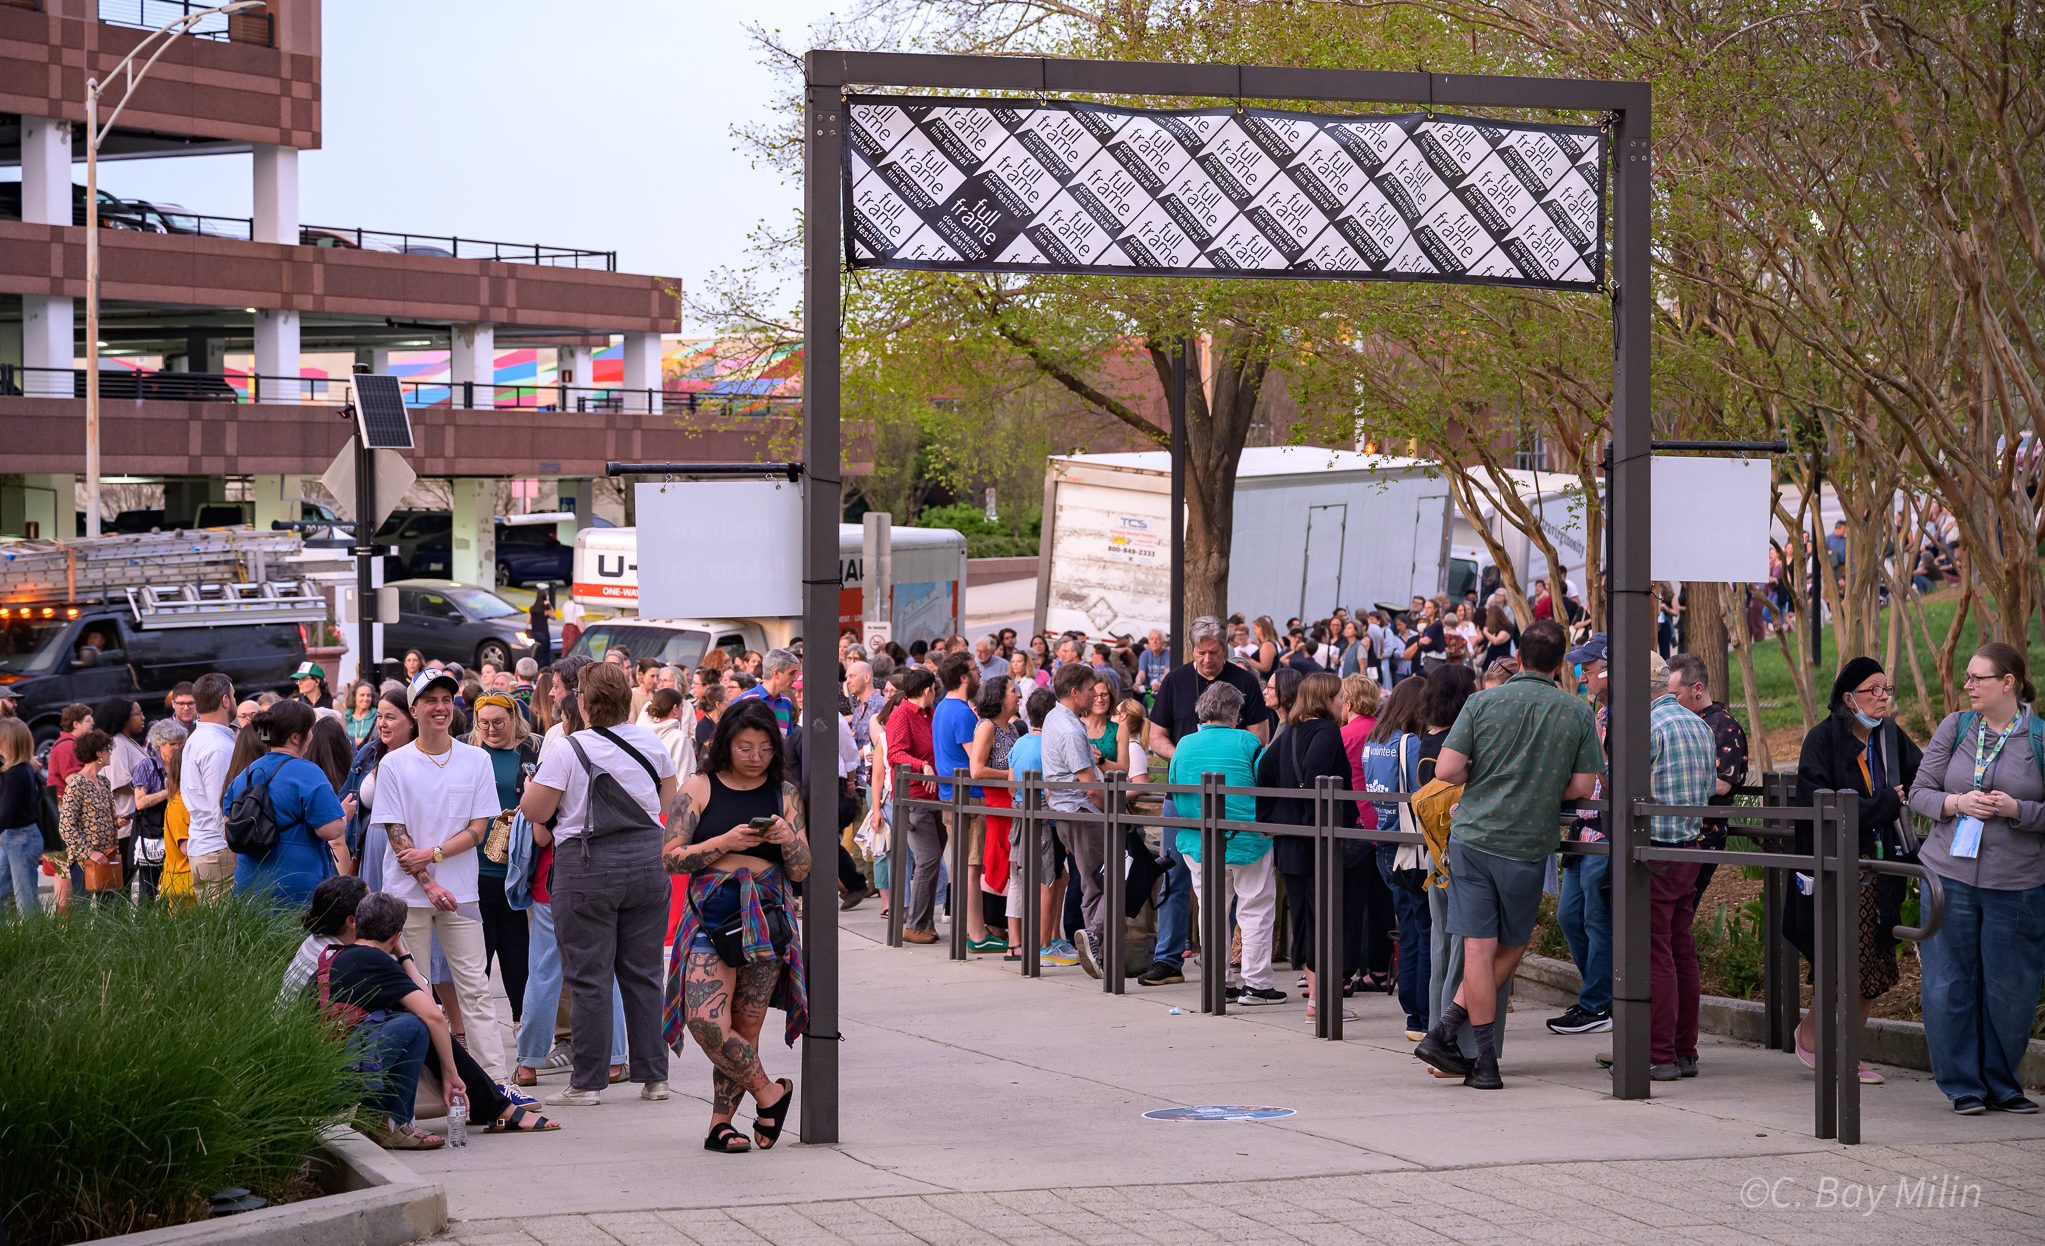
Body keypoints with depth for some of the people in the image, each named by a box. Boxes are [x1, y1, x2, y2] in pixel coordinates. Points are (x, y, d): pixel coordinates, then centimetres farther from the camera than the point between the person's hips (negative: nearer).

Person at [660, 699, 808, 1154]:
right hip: (712, 914, -2)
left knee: (745, 1029, 1)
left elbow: (801, 870, 9)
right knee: (706, 1021, -18)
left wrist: (787, 840, -11)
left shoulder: (784, 793, 9)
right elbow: (671, 857, -2)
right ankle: (769, 1092, 3)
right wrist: (725, 842, -13)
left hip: (767, 918, 2)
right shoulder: (699, 790, 3)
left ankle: (721, 1124, 13)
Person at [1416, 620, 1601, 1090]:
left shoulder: (1483, 703, -2)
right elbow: (1583, 787, 1)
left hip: (1472, 835, 0)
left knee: (1479, 947, 1)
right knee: (1511, 948, 15)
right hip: (1528, 846, 0)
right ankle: (1445, 1032, 7)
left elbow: (1445, 770, -5)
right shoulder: (1578, 713, 0)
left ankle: (1487, 1063, 2)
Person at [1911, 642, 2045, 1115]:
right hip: (1950, 875, 2)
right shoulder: (1954, 729, 6)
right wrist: (1956, 803, -11)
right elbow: (1919, 791, 7)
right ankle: (1963, 1085, 12)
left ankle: (2001, 1084, 20)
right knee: (1950, 984, 1)